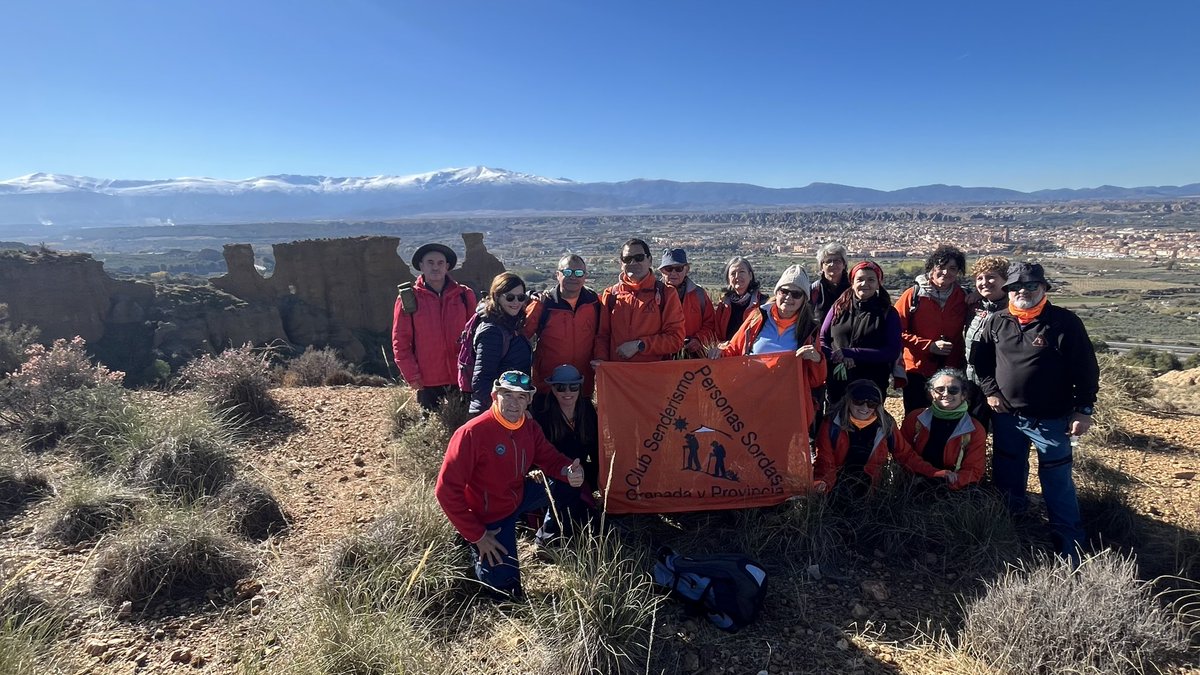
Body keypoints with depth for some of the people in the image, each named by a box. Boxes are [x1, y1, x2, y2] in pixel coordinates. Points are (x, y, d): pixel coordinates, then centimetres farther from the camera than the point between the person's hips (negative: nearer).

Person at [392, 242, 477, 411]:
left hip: (462, 381, 1)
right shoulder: (408, 298, 0)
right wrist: (411, 375, -5)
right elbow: (400, 341, 1)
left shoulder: (465, 295, 4)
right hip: (427, 383, -1)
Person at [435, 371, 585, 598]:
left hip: (520, 496, 6)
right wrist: (477, 536, -22)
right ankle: (476, 549, 17)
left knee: (569, 483, -2)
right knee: (506, 588, -11)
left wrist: (569, 471, -23)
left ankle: (549, 532, 23)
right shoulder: (472, 433, -29)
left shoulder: (530, 428, -7)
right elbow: (447, 490, -27)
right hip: (490, 517, -6)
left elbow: (550, 458, 3)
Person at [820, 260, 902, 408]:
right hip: (836, 384, 1)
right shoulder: (839, 308, 7)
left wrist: (849, 353, -16)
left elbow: (892, 352, -7)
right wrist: (836, 356, -15)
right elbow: (821, 340, 7)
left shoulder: (888, 313, 2)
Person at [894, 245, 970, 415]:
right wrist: (929, 345, -15)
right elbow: (897, 332, -7)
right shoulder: (913, 295, -5)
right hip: (917, 370, -2)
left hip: (951, 372, 2)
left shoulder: (963, 298, 4)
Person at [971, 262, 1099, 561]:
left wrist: (1084, 409, -9)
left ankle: (1070, 545, 17)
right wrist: (990, 392, 1)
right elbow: (979, 359, 11)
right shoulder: (996, 322, 1)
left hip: (1051, 420, -4)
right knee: (1007, 479, 16)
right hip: (1005, 417, 4)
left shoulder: (1065, 322, -9)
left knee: (1057, 481, 4)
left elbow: (1086, 368, -7)